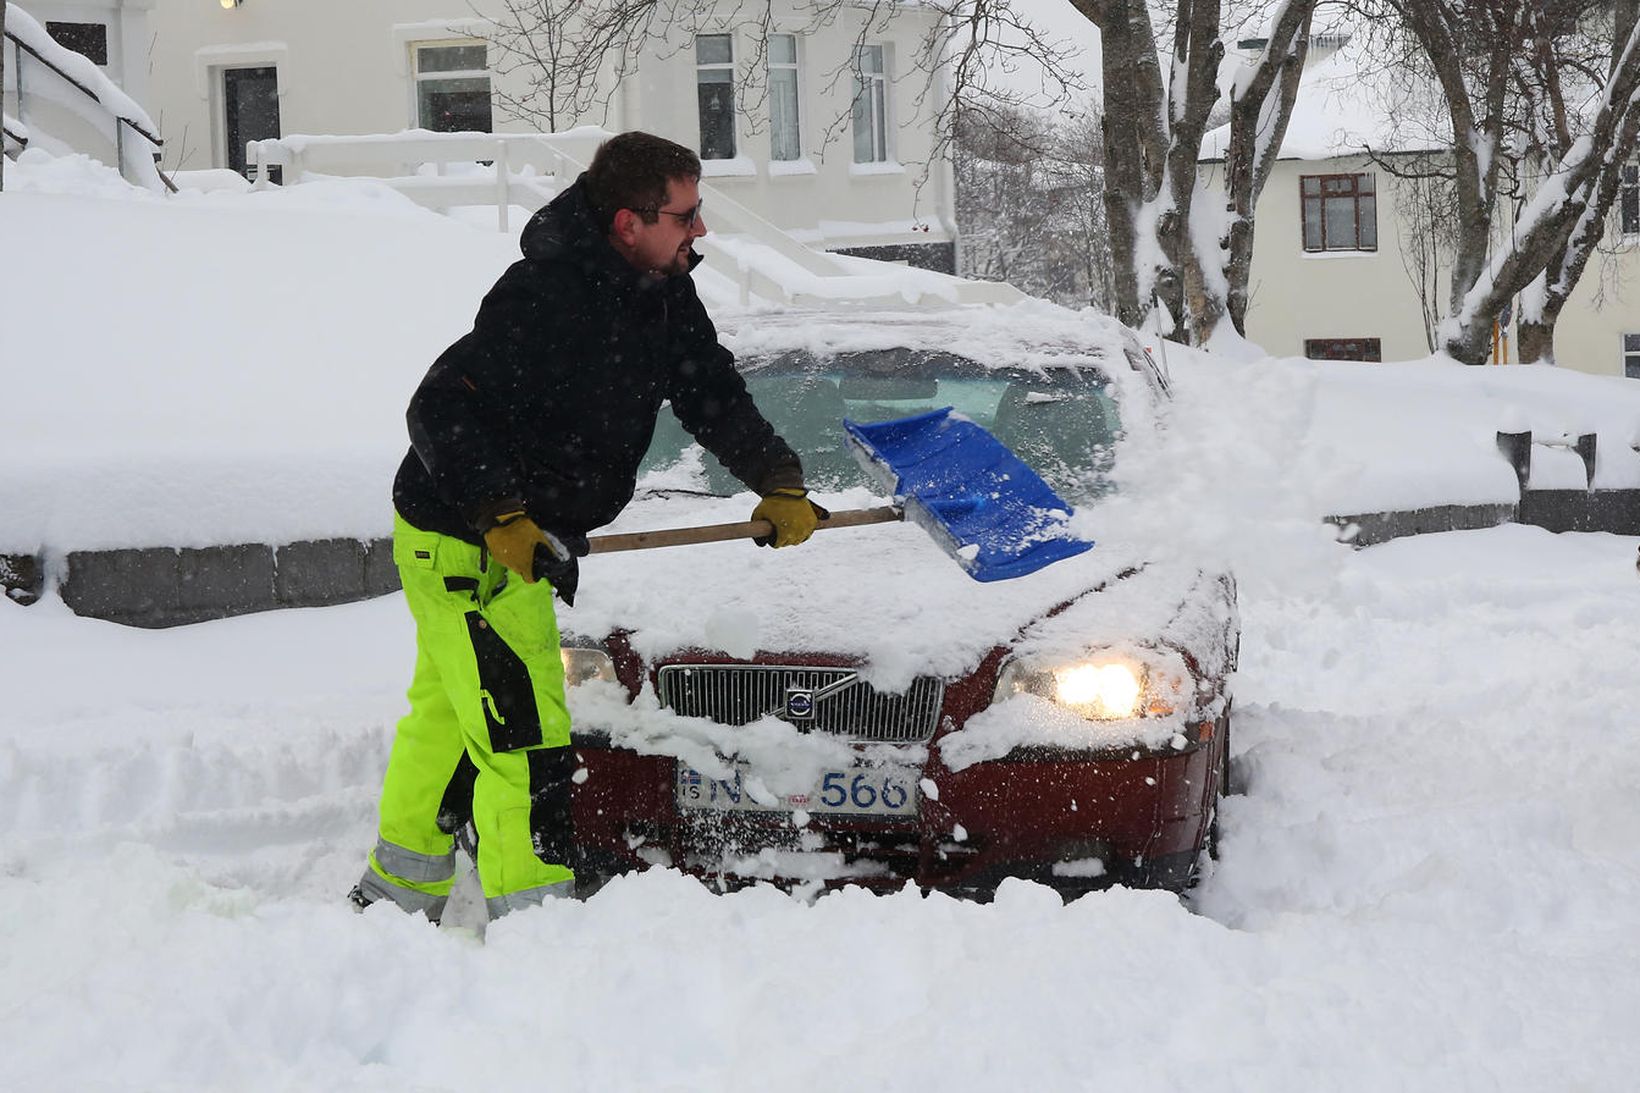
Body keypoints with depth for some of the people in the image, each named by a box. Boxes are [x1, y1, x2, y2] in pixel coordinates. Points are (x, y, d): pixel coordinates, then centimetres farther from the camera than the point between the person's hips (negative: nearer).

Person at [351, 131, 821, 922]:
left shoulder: (664, 295, 0)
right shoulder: (546, 296, -28)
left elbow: (714, 397, 8)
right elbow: (438, 412, -28)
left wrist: (778, 482, -3)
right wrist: (501, 517, -34)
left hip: (523, 541, 10)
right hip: (463, 548, -10)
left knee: (449, 715, 23)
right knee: (525, 741, -10)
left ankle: (397, 894, 39)